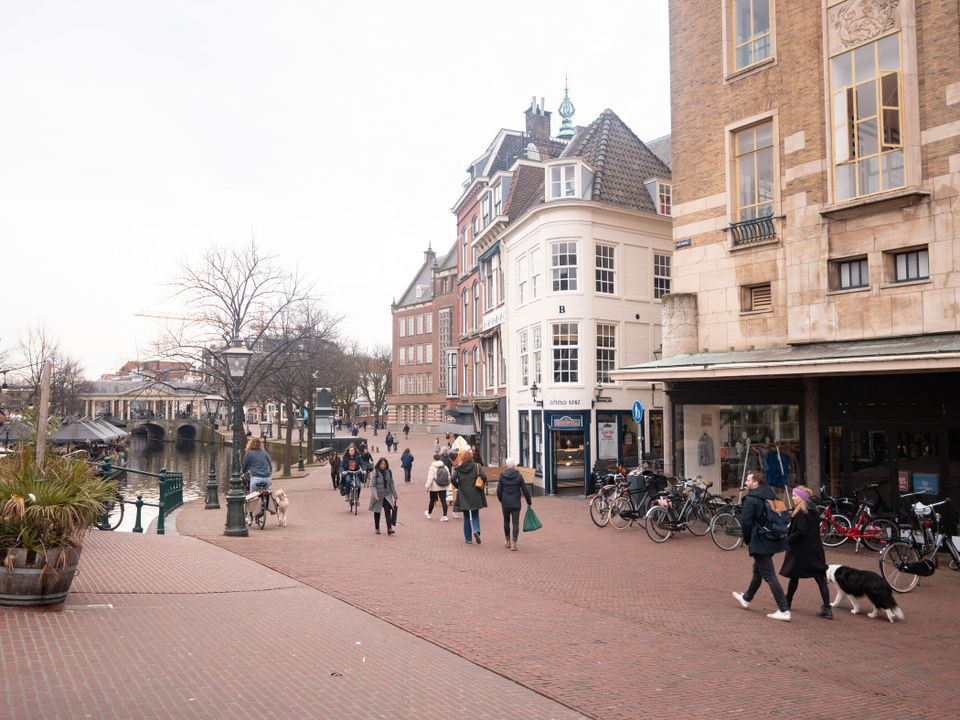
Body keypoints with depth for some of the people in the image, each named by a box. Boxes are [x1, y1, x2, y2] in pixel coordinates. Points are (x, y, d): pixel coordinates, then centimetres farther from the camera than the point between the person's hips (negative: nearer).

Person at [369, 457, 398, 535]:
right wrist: (375, 495, -22)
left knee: (388, 511, -12)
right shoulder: (375, 472, -9)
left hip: (387, 495, 2)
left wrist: (395, 495, 13)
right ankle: (377, 528, 25)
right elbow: (372, 485, -12)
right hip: (378, 495, -2)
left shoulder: (389, 472, 4)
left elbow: (391, 484, 12)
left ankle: (389, 529, -16)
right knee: (377, 512, 10)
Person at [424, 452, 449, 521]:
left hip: (434, 487, -3)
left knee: (432, 501, 13)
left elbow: (430, 478, -16)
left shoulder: (432, 467, -11)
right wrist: (447, 484, 20)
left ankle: (429, 513, 33)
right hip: (443, 487, 3)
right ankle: (445, 516, -5)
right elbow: (449, 477, 9)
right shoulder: (445, 467, 4)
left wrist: (427, 486, -10)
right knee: (443, 501, 0)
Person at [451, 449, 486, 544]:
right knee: (475, 516, 10)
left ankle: (468, 538, 11)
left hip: (463, 496, 1)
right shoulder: (476, 467, -4)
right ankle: (476, 530, -17)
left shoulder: (458, 468, -3)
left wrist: (458, 486, 5)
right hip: (475, 495, -1)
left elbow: (453, 479, -12)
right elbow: (484, 477, -15)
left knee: (466, 517, 11)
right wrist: (481, 486, 2)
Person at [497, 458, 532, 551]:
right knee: (516, 523, 1)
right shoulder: (519, 476, -7)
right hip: (516, 503, -2)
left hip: (505, 503, 2)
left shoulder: (502, 476, -4)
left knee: (506, 521, 18)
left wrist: (500, 500, 18)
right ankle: (514, 543, -9)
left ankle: (508, 541, 27)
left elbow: (499, 490, 0)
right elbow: (525, 490, -4)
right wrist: (529, 502, 6)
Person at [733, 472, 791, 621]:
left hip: (760, 542, -9)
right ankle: (747, 598, 41)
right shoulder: (771, 495, 10)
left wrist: (747, 540, -1)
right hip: (773, 540, 9)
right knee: (758, 570, 23)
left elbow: (746, 522, -18)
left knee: (769, 576, -4)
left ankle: (784, 611, -5)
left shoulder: (751, 499, -16)